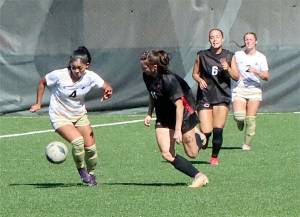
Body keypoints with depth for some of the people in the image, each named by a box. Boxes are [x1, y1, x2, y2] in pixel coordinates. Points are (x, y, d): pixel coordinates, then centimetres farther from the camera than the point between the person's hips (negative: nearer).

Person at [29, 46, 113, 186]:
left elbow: (107, 88, -4)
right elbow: (42, 82, -4)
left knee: (91, 147, -1)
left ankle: (91, 174, 26)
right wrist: (38, 104, -4)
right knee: (77, 140, -27)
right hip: (60, 117, -4)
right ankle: (82, 170, -3)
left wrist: (107, 93, -28)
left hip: (80, 115, 4)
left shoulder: (90, 77, -15)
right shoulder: (59, 75, -22)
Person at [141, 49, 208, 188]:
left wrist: (178, 130, -28)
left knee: (192, 154, 4)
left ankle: (198, 139, 38)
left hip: (184, 113, -6)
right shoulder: (147, 77, -9)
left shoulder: (169, 79, -30)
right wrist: (149, 114, 6)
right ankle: (198, 177, 1)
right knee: (167, 155, -8)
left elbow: (179, 105, -27)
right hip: (164, 118, 6)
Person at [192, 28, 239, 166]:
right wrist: (200, 80, -8)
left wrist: (228, 69, -12)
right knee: (206, 131, -10)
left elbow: (236, 77, 7)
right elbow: (195, 73, 13)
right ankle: (204, 139, 27)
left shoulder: (229, 56, 5)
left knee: (218, 130, -7)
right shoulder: (202, 56, 2)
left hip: (222, 96, 1)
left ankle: (215, 156, 14)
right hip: (205, 96, -1)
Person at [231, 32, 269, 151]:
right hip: (239, 89, 0)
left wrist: (256, 71, -18)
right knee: (239, 116, -19)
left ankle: (247, 144, 9)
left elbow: (266, 77, -1)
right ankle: (240, 122, 19)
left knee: (251, 119, -5)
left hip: (254, 90, 0)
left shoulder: (261, 57, 3)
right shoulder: (237, 55, 5)